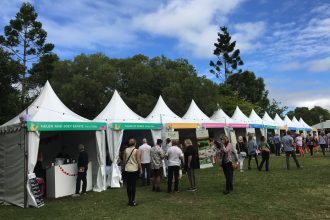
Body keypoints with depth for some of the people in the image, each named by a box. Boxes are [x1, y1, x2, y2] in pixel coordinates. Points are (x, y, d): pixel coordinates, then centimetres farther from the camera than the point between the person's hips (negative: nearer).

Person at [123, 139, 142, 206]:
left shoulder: (125, 150, 2)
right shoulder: (137, 151, -9)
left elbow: (124, 160, 8)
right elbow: (138, 161, -10)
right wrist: (140, 169, 1)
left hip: (127, 170, 4)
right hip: (134, 170, -3)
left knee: (128, 185, 9)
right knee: (133, 185, 2)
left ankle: (129, 200, 17)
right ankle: (132, 201, 5)